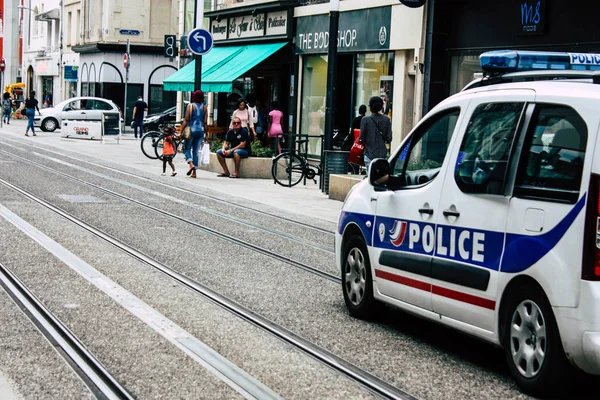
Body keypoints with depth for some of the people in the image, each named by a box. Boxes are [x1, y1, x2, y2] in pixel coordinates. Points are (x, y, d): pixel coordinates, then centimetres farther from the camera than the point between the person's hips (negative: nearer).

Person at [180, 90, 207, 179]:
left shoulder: (190, 106, -5)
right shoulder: (204, 107, 5)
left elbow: (186, 120, -9)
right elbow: (205, 122, 4)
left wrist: (181, 131, -5)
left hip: (192, 129, -4)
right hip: (201, 130, 4)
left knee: (187, 149, 8)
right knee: (196, 151, 8)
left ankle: (191, 164, -18)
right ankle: (194, 172, 5)